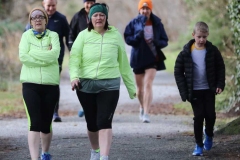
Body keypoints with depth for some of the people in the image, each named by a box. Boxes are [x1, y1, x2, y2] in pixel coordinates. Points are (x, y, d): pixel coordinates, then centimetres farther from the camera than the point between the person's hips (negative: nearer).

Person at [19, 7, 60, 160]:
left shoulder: (53, 36, 5)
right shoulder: (26, 36, 5)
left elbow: (55, 53, -14)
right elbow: (23, 56, -11)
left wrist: (33, 53, -12)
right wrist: (45, 57, -12)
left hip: (51, 84, 1)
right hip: (31, 84, -1)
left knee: (46, 123, 8)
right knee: (35, 123, -12)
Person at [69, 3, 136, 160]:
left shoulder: (115, 35, 5)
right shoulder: (84, 35, 2)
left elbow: (123, 64, 10)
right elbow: (74, 58, -7)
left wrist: (131, 87, 13)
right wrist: (74, 76, -26)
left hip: (109, 85, -1)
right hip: (86, 85, 1)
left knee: (105, 122, -14)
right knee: (92, 123, 11)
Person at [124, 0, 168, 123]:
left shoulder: (157, 24, -1)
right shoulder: (134, 23, -2)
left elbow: (165, 41, 3)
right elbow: (127, 38, -5)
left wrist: (157, 42, -19)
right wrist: (137, 36, -24)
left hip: (152, 58, -2)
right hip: (138, 58, 2)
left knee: (148, 85, -15)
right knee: (140, 87, 14)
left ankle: (146, 113, -20)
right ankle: (142, 107, 39)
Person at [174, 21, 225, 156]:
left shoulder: (213, 51, -4)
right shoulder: (186, 52, -7)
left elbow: (221, 68, 6)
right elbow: (178, 72, -2)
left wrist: (220, 84, -5)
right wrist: (184, 91, -7)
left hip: (209, 90, 1)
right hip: (194, 91, -1)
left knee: (210, 115, 0)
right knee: (198, 116, -3)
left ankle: (209, 134, 31)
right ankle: (199, 145, 8)